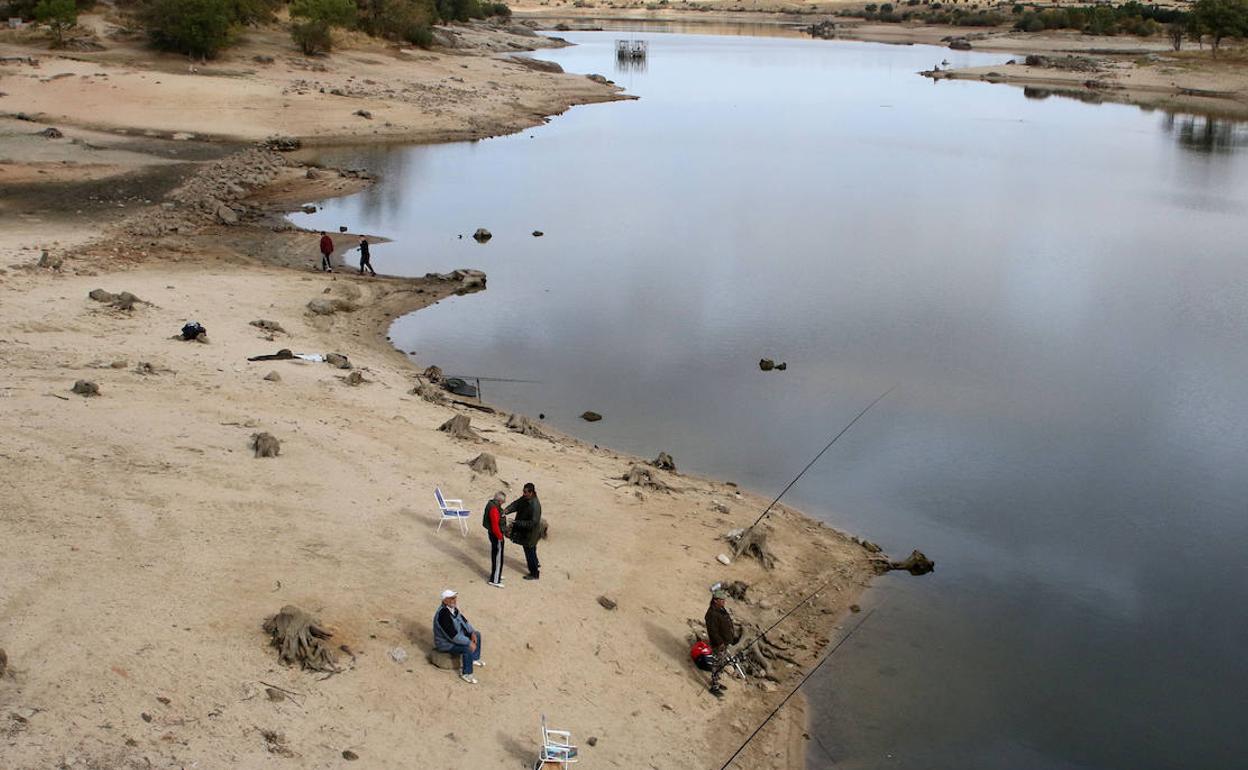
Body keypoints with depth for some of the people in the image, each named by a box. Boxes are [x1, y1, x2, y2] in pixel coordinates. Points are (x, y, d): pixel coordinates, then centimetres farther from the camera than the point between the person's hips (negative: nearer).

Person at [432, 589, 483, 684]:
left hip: (456, 636, 10)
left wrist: (472, 632, -4)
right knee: (468, 648, -29)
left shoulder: (453, 608, -4)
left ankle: (475, 659, 31)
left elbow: (463, 620, 10)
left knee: (477, 634, 14)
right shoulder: (443, 614, -34)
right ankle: (466, 674, -12)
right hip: (446, 643, -10)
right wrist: (469, 642, -29)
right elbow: (453, 635, -35)